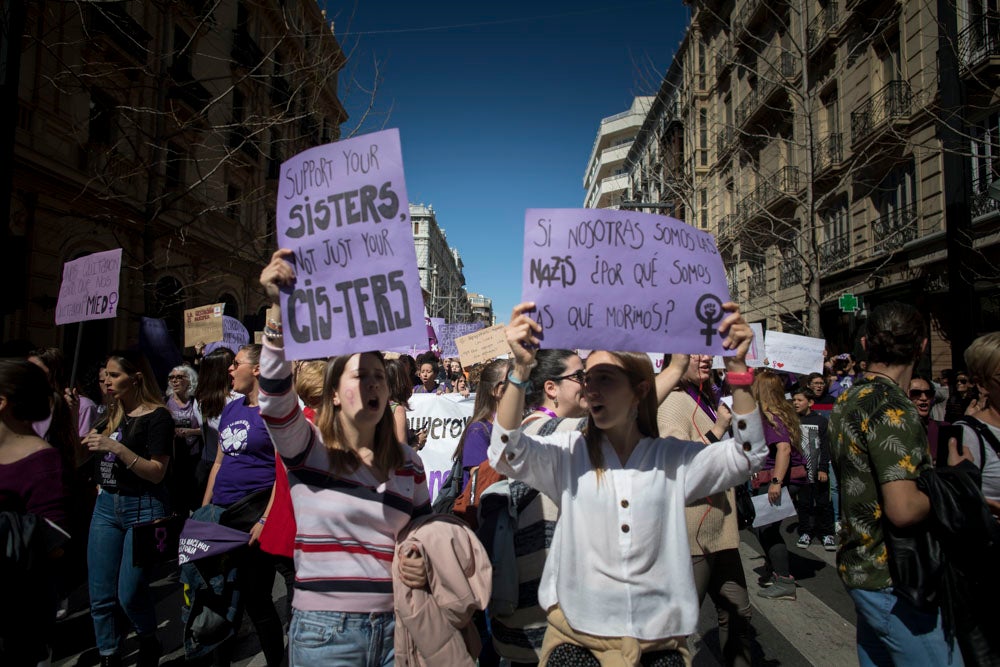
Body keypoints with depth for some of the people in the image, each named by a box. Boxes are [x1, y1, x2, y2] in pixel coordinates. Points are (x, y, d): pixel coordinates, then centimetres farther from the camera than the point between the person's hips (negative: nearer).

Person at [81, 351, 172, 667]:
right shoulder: (113, 415, 10)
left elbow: (157, 473, -16)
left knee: (129, 594, -2)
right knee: (100, 596, 6)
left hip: (143, 509, -7)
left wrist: (117, 448, -25)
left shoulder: (157, 416, -11)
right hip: (106, 505, 7)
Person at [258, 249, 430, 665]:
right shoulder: (306, 447, -6)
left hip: (395, 626, 3)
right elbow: (275, 397, -25)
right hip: (324, 631, -3)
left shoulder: (408, 463, 4)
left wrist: (424, 563, -9)